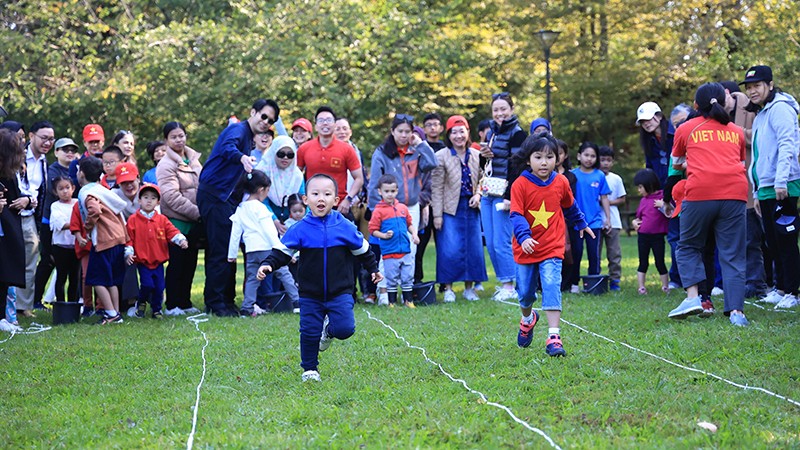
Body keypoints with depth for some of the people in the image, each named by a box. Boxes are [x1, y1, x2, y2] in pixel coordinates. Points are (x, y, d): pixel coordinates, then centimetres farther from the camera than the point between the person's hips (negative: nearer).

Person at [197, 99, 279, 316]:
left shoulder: (249, 138, 22)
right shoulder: (238, 129, -9)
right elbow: (228, 147, -33)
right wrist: (242, 158, -51)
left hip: (227, 198, 10)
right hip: (214, 194, -10)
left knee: (228, 250, 11)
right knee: (220, 250, -11)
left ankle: (226, 300, 16)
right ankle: (216, 301, -8)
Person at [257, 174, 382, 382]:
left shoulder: (345, 227, -3)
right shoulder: (300, 230, -6)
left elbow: (362, 249, 12)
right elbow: (282, 251, -3)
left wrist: (373, 268, 20)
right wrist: (268, 265, -19)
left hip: (340, 293, 0)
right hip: (310, 295, 0)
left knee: (345, 328, -13)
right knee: (309, 332, 0)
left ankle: (329, 330, 21)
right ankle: (310, 369, 19)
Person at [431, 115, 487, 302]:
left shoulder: (477, 155, 6)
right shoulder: (441, 156, -6)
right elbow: (437, 188, -7)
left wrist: (478, 194, -6)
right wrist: (437, 214, -10)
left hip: (471, 208, 4)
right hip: (450, 209, -4)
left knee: (473, 248, 5)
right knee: (449, 249, -8)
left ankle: (469, 287, 16)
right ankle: (448, 288, 2)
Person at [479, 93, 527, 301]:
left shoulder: (517, 134, -8)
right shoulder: (491, 132, 16)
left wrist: (510, 197, -20)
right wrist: (483, 156, 1)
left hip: (503, 195, -8)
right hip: (488, 194, 8)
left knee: (501, 243, -8)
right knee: (490, 243, 8)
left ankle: (510, 287, 0)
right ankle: (503, 283, 16)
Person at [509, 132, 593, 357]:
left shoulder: (561, 182, 0)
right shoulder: (520, 185, -11)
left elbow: (570, 206, 20)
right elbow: (517, 215, -18)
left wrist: (581, 224, 35)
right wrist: (524, 237, -35)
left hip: (552, 247, 0)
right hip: (527, 247, 0)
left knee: (552, 286, -16)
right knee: (525, 292, 13)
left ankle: (553, 337, -20)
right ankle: (528, 319, 47)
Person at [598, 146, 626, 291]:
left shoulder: (616, 179, 6)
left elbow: (622, 199, 8)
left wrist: (610, 202, -8)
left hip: (613, 222, 1)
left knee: (614, 253, 1)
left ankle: (614, 279, 6)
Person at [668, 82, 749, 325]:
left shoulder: (686, 129, 15)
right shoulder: (736, 131, 21)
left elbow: (675, 161, 31)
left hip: (700, 194, -2)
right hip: (735, 193, 2)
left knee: (689, 247, 14)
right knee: (733, 255, 3)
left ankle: (693, 297, -5)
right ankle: (736, 310, -7)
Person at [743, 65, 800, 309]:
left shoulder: (779, 108, -8)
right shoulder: (759, 115, 21)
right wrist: (757, 191, 22)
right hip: (765, 188, 10)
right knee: (773, 242, 12)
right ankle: (780, 288, 19)